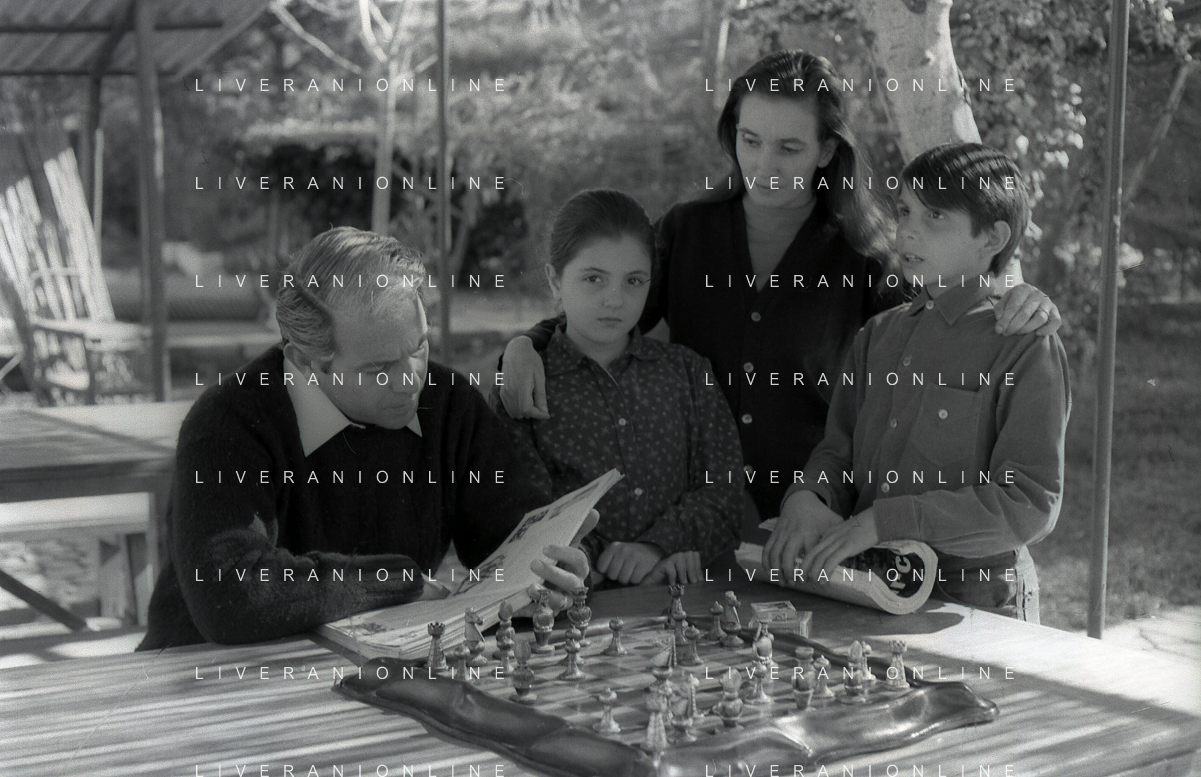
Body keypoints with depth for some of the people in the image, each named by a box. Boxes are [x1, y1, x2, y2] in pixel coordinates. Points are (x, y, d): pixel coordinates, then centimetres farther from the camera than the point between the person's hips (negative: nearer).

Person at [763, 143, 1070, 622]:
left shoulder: (1028, 348, -6)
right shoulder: (879, 335, 14)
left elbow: (1031, 506, -13)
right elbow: (838, 452, 14)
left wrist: (884, 520, -17)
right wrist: (805, 498, -10)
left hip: (974, 604, -5)